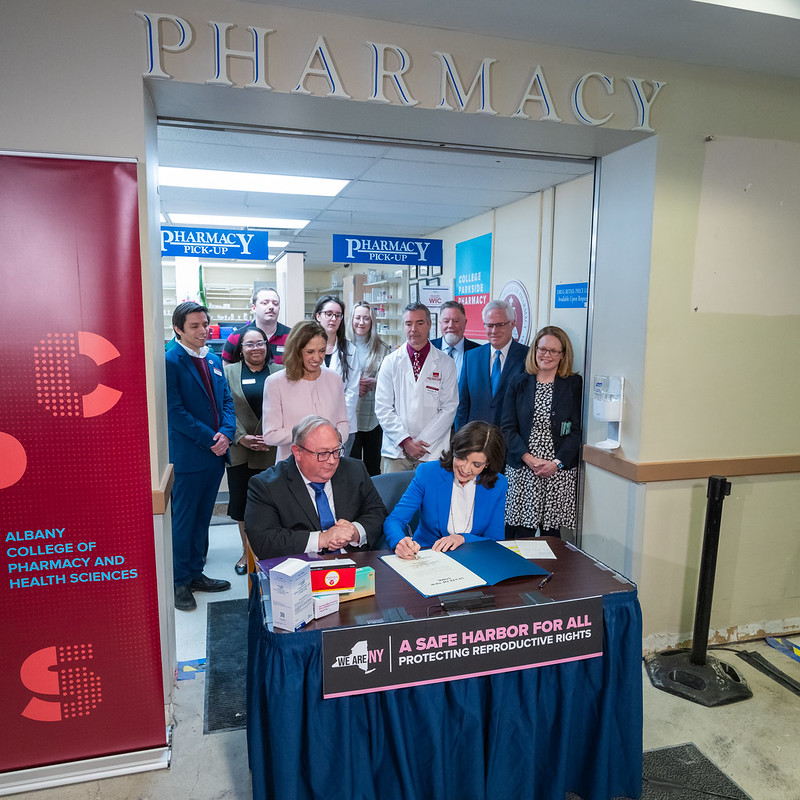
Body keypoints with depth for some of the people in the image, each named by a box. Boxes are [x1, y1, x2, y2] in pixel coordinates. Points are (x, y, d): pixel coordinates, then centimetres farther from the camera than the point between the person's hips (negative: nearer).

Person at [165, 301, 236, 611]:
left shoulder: (213, 360, 11)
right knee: (183, 521, 6)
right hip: (187, 455, -7)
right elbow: (175, 412, -17)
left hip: (215, 454, 7)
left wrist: (226, 433, -8)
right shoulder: (169, 362, -11)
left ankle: (196, 573, 30)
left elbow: (226, 400, 10)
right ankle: (179, 582, 20)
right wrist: (210, 439, -16)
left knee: (202, 518, 17)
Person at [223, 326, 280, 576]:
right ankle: (247, 552, 25)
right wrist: (241, 437, -11)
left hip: (273, 451, 0)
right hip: (239, 451, 1)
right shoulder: (229, 372, 7)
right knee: (242, 503, 8)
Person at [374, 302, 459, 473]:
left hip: (432, 452, -1)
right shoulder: (390, 362, 6)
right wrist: (405, 441, -9)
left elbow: (449, 409, 0)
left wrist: (423, 442, -9)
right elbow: (383, 408, 1)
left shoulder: (446, 364, 4)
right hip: (395, 451, 1)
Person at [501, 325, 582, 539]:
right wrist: (529, 459, -10)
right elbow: (508, 428, 3)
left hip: (560, 472, -1)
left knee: (551, 533, 2)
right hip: (521, 470, 1)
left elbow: (577, 431, 1)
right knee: (521, 533, 0)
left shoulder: (574, 385, 5)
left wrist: (557, 463, -11)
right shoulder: (518, 384, 8)